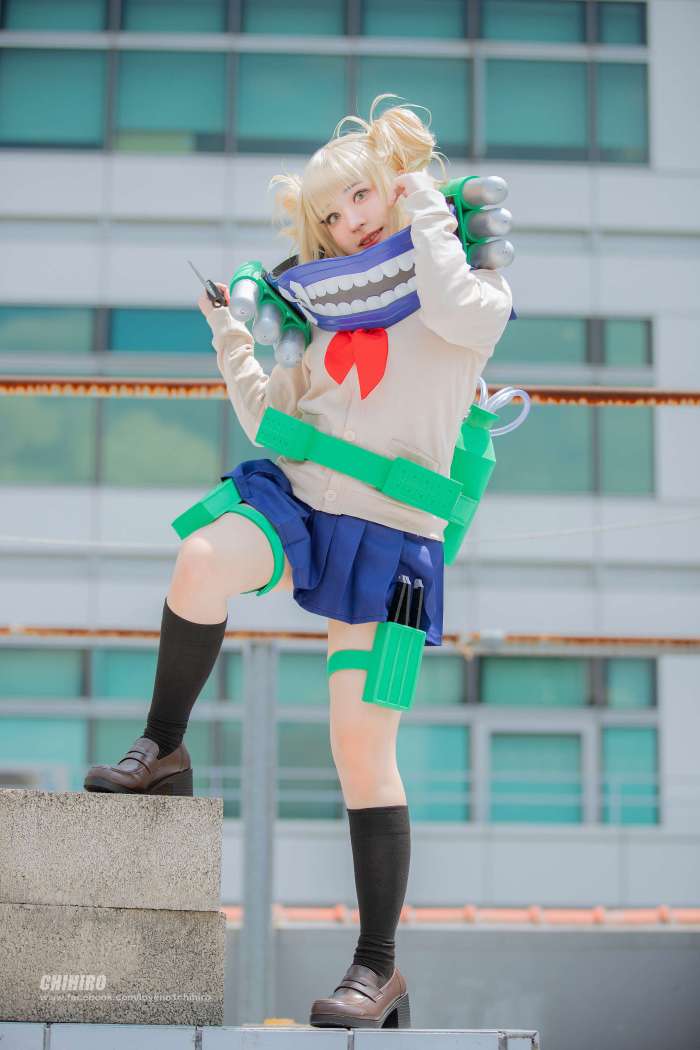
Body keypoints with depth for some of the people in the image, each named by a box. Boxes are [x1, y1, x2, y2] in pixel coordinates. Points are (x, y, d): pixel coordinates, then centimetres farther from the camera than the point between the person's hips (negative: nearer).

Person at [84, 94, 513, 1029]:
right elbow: (277, 420, 23)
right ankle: (163, 750, -10)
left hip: (387, 535, -4)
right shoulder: (332, 306, 20)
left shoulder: (480, 288, 5)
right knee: (202, 563, -32)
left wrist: (426, 207, -6)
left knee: (363, 748, -7)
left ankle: (380, 968, 5)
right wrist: (226, 331, 13)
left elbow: (458, 314, -22)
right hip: (295, 496, 4)